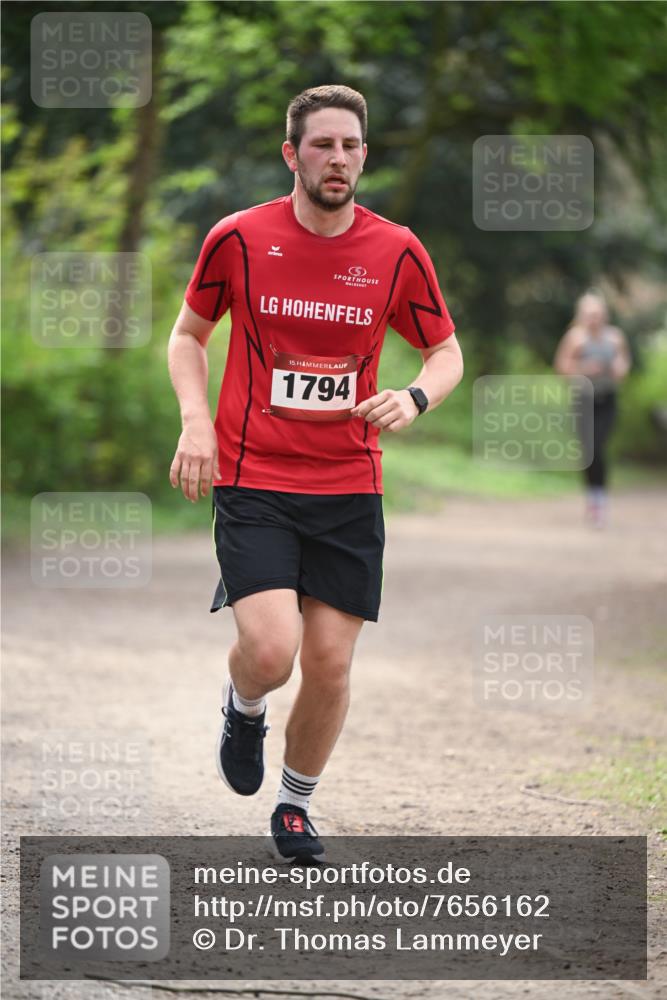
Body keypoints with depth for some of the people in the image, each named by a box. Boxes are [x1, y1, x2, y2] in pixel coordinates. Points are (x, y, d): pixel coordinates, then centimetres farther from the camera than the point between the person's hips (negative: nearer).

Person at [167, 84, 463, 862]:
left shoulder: (397, 252, 0)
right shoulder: (238, 238, -4)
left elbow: (447, 353, 11)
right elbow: (188, 335, 10)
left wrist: (414, 397, -11)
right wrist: (196, 420, -6)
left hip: (349, 490, 2)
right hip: (252, 482, -2)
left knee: (330, 665, 1)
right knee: (271, 648, -18)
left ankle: (295, 805, 26)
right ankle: (242, 711, 20)